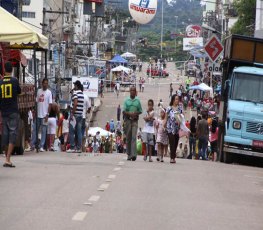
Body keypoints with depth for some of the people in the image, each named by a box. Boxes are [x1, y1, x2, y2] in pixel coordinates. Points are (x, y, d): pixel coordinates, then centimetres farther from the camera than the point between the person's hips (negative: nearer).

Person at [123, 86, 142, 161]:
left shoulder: (138, 101, 8)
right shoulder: (126, 100, 5)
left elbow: (140, 111, 11)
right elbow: (124, 111, 0)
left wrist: (136, 113, -10)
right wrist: (130, 114, -18)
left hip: (135, 120, -1)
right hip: (128, 120, 1)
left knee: (134, 137, -12)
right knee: (128, 138, 3)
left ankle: (133, 154, -21)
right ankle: (129, 154, 10)